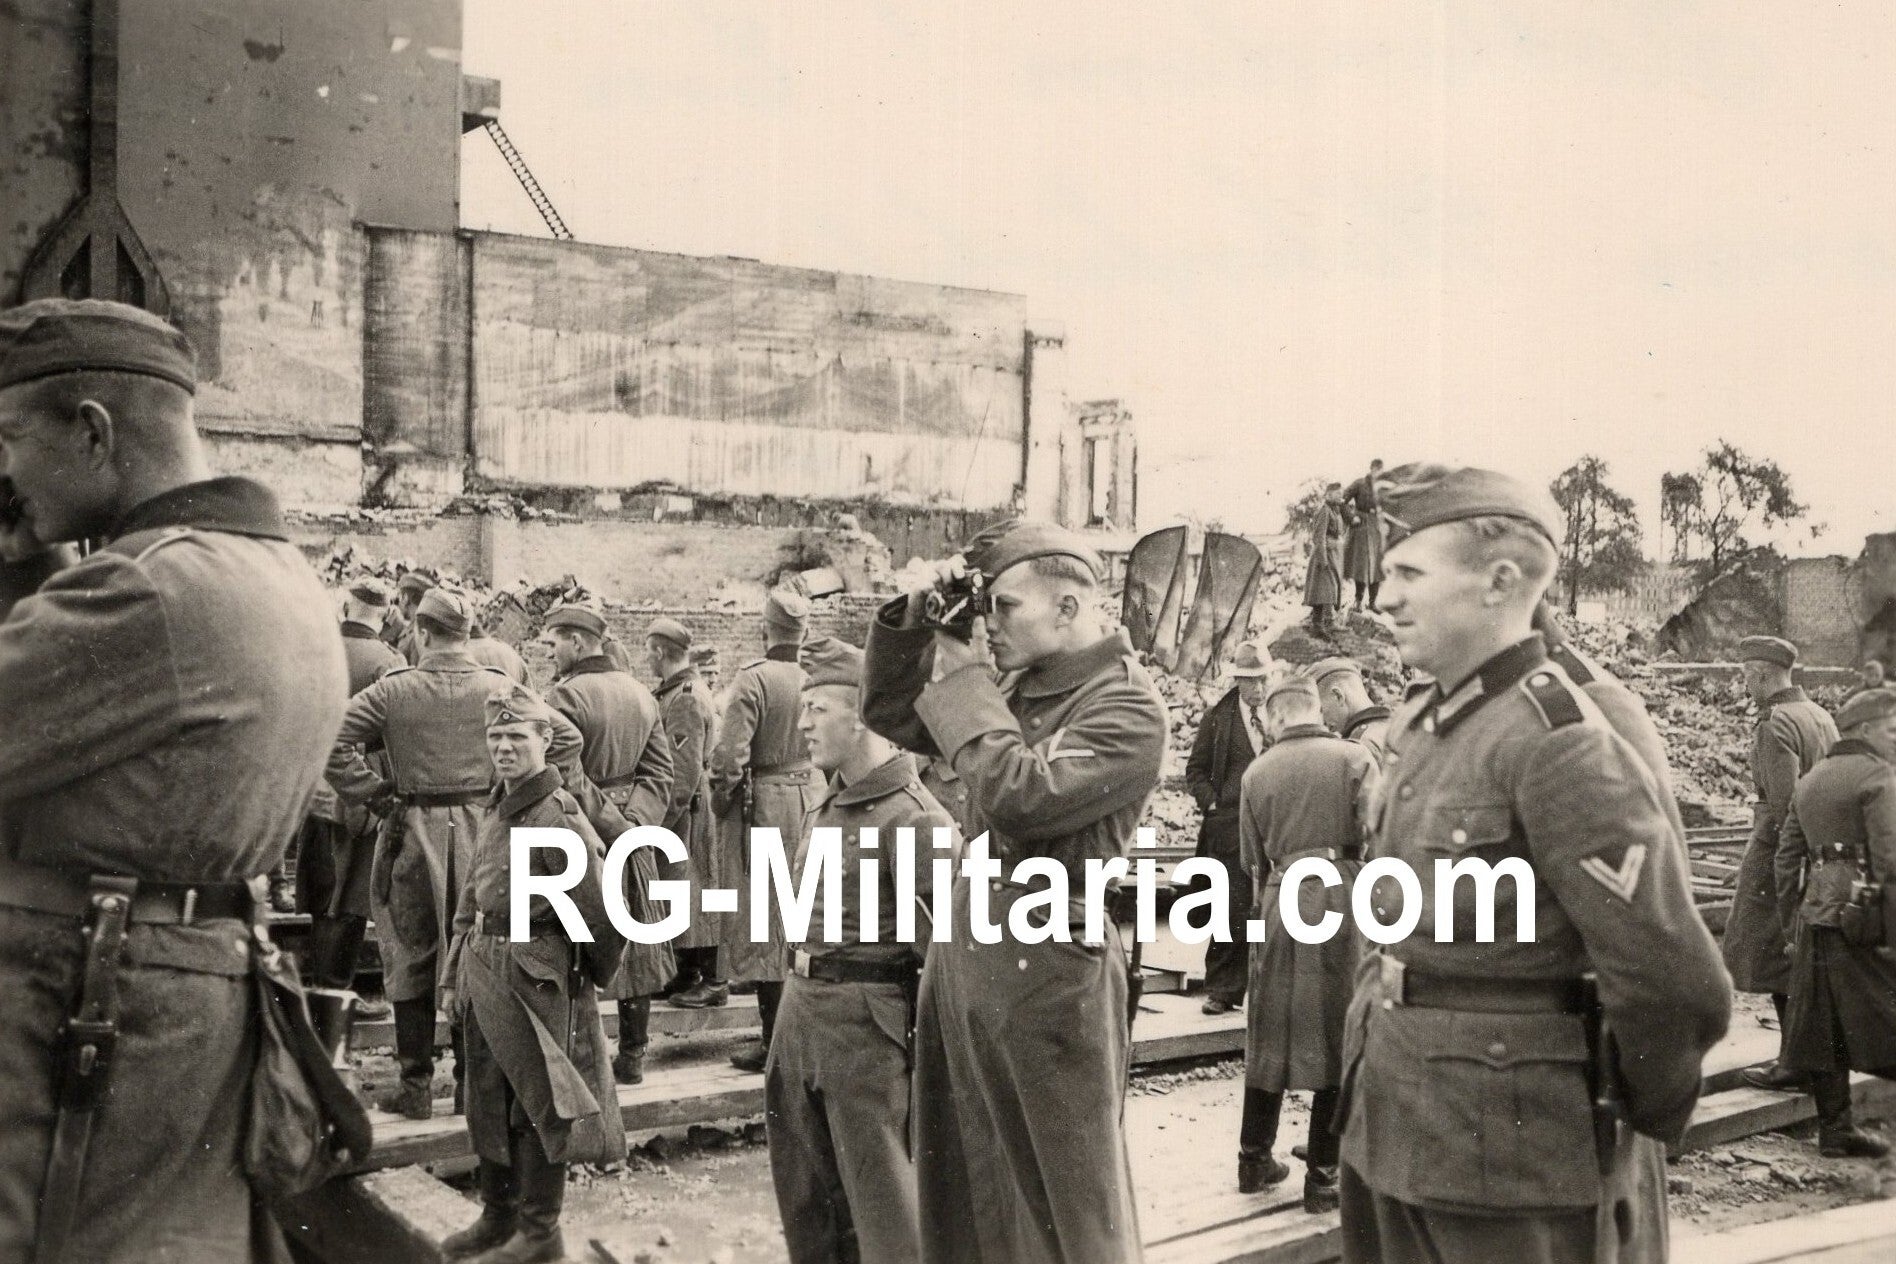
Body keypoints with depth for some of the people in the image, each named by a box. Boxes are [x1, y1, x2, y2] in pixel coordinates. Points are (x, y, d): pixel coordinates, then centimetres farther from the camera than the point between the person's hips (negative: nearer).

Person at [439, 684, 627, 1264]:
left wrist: (594, 972, -2)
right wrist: (454, 974, 15)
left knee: (537, 1102, 5)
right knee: (487, 1102, 17)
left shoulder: (556, 814, -18)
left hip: (533, 974, -8)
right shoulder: (494, 807, 8)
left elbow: (599, 909, -15)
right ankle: (497, 1218, 33)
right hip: (483, 968, 8)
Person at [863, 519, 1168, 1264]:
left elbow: (1020, 799, -26)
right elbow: (887, 713, 18)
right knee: (965, 1191, 17)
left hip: (1049, 969, -8)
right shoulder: (1018, 688, 10)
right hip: (964, 951, 8)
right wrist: (915, 620, 2)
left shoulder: (1126, 708, -13)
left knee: (1064, 1203, 6)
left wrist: (962, 679, -15)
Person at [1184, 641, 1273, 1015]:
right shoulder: (1217, 718, 5)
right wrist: (1213, 804, -3)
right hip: (1229, 826, -1)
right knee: (1230, 910, -4)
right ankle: (1221, 990, 4)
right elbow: (1196, 770, 10)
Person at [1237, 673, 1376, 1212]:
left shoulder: (1257, 771, 7)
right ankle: (1322, 1177, 9)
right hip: (1339, 898, -3)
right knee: (1337, 1039, 5)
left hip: (1278, 900, 3)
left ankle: (1254, 1159, 25)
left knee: (1269, 1035, 15)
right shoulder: (1354, 757, -2)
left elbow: (1252, 857, 12)